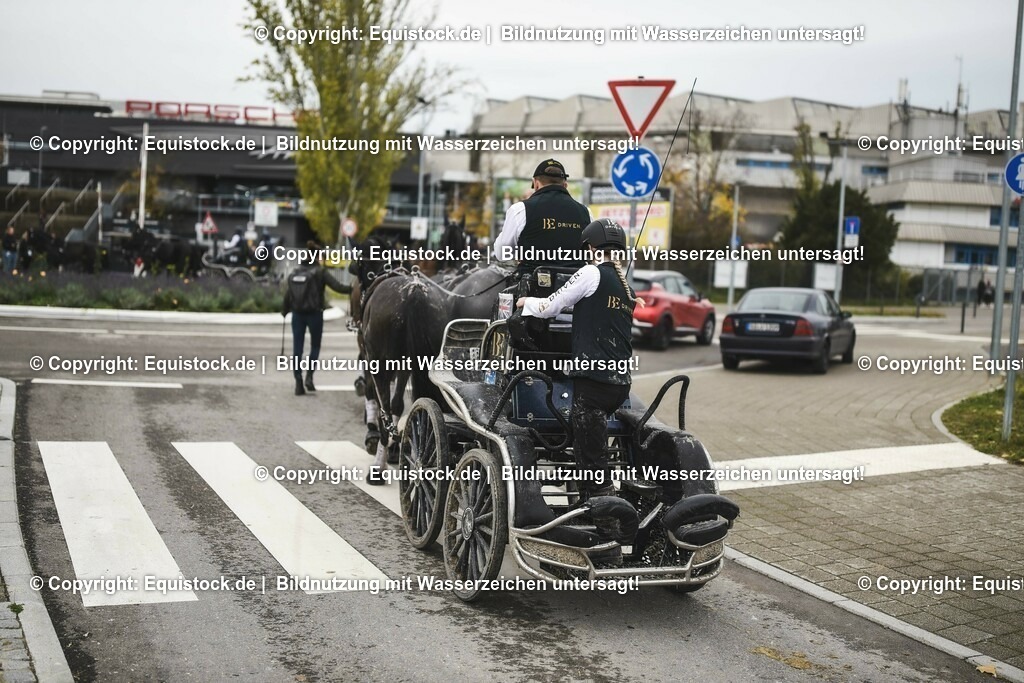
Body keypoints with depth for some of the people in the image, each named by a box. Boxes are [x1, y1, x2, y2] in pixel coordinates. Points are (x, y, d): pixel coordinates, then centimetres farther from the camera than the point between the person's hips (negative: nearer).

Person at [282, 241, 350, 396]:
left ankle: (298, 383, 6)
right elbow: (337, 287, -14)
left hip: (297, 314, 3)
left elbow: (287, 294, 6)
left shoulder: (294, 273, 5)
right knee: (315, 345, 14)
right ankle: (309, 376, -1)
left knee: (297, 348, 7)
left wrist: (285, 311, 19)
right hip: (314, 313, -3)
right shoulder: (320, 272, -7)